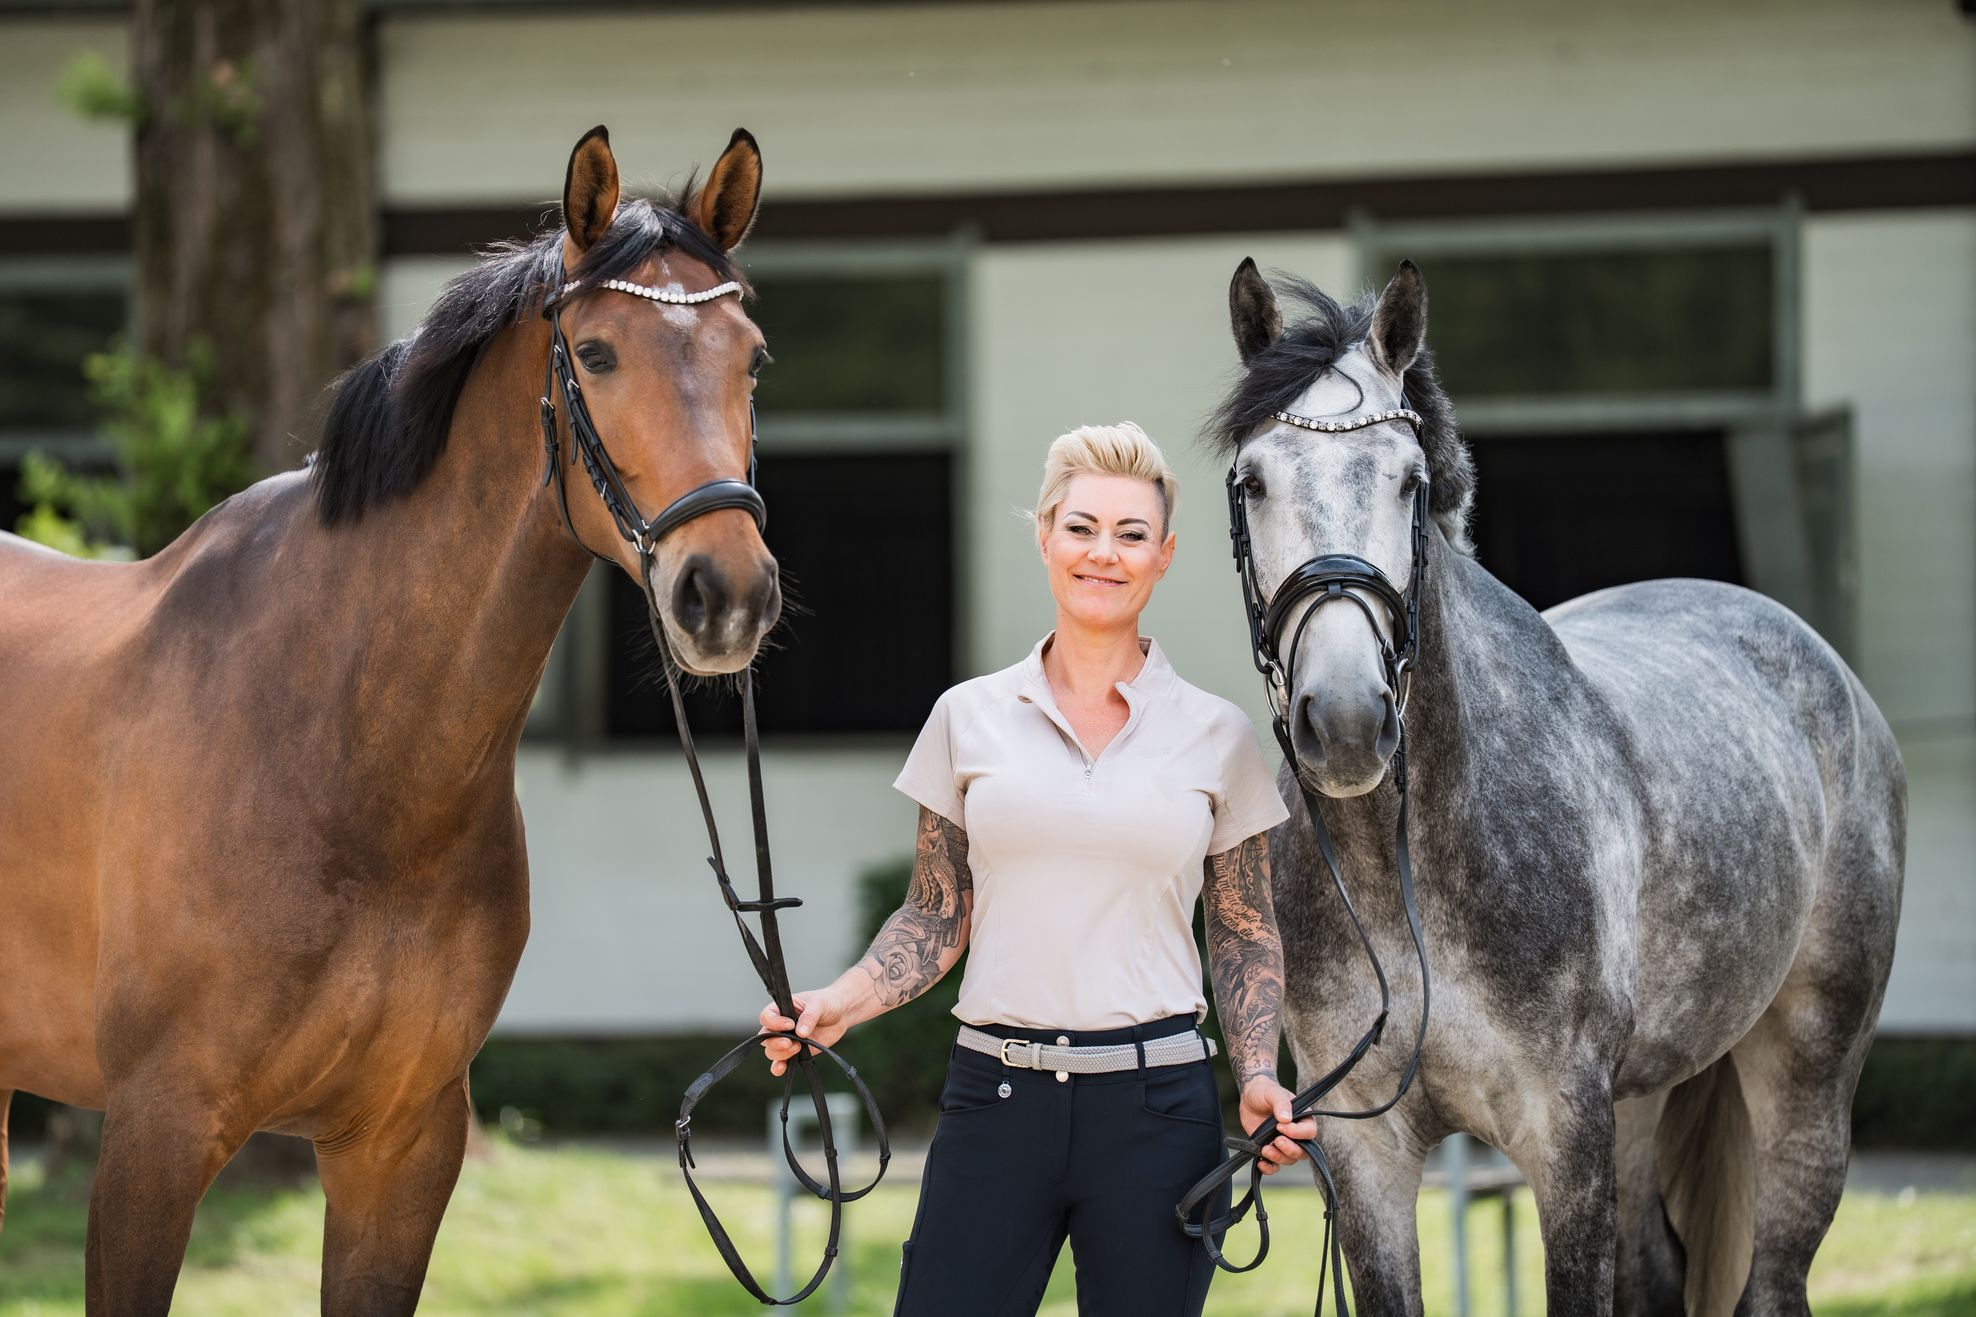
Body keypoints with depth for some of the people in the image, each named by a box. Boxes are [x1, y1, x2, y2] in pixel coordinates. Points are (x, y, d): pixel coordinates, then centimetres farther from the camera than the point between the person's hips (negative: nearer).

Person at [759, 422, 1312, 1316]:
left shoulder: (1216, 737, 6)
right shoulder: (971, 717, 7)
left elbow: (1245, 937, 10)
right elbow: (935, 918, 11)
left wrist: (1258, 1078, -4)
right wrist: (841, 1003, -6)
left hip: (1156, 1108, 0)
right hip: (996, 1099, 0)